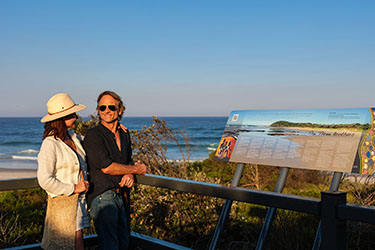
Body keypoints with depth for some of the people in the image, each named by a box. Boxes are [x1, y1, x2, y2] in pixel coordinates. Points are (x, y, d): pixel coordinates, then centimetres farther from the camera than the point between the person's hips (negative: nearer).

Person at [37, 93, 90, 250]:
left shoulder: (73, 137, 8)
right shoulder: (50, 144, -15)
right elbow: (44, 180, -18)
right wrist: (73, 188, -15)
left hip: (78, 200, 7)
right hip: (62, 202, -7)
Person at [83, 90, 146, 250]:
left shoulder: (124, 133, 13)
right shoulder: (93, 135, -9)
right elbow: (106, 167, -16)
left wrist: (129, 175, -3)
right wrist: (136, 169, -6)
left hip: (122, 196, 7)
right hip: (102, 197, -7)